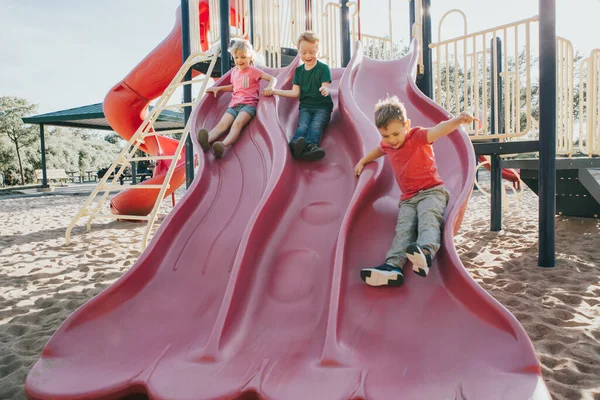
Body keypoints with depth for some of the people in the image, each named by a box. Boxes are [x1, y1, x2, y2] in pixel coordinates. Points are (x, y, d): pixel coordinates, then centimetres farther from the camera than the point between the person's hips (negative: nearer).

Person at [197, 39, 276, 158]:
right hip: (234, 104, 5)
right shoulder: (234, 72, 23)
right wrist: (218, 88, 28)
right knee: (222, 124, -23)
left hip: (249, 104, -5)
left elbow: (273, 78, 0)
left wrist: (270, 87, -23)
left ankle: (223, 145, -60)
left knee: (237, 123, -34)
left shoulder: (253, 70, 6)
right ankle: (205, 141, -51)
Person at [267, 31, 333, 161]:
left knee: (316, 125, -31)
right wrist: (274, 91, 4)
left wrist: (325, 90, -38)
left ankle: (310, 146, -58)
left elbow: (325, 87, -11)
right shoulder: (299, 70, 12)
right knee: (302, 125, -27)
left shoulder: (323, 68, 0)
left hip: (322, 106, -2)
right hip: (305, 106, 2)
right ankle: (295, 145, -57)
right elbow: (295, 93, 10)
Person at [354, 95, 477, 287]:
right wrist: (363, 161, 35)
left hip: (432, 191, -4)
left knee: (428, 217, -36)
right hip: (408, 199, 5)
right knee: (403, 228, -21)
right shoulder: (387, 144, 11)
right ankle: (393, 265, -44)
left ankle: (426, 250, -63)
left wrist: (458, 120, -50)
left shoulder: (418, 136, -8)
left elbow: (438, 130, -30)